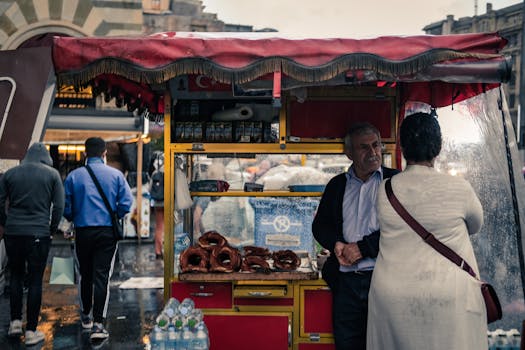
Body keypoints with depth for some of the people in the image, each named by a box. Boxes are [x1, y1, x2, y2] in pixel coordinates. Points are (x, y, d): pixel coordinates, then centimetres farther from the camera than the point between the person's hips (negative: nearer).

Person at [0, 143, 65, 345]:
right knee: (35, 281, 2)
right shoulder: (52, 174, 1)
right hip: (39, 233, -2)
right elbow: (59, 205, -3)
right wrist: (52, 229, 7)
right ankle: (31, 331, 5)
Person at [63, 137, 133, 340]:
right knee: (101, 276, -2)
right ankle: (98, 324, -8)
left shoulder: (74, 176, 1)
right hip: (108, 232, -1)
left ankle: (86, 316, 31)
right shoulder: (116, 175, 0)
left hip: (83, 232, 1)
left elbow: (66, 208, 0)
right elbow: (126, 203, -6)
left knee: (85, 275, 17)